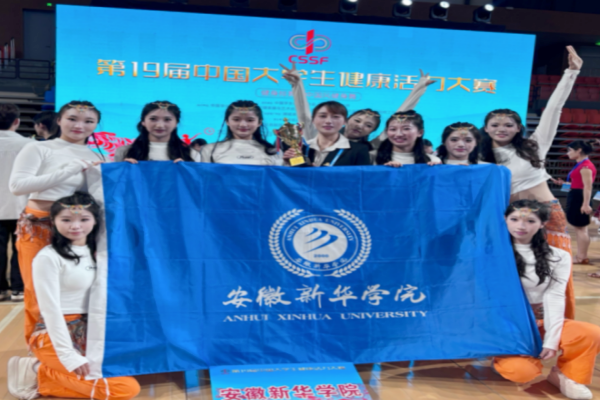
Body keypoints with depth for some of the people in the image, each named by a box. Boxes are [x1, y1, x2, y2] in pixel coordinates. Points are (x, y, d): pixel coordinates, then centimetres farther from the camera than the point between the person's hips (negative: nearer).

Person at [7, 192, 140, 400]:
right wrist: (68, 355, -19)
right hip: (55, 335, -8)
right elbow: (50, 308, -16)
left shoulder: (94, 251, 9)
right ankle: (40, 376, -4)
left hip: (88, 330, 8)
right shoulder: (48, 257, -14)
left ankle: (51, 369, 4)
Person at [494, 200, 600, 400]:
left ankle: (563, 374, 4)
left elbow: (554, 298, -5)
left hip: (539, 323, 3)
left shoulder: (558, 257, 3)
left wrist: (551, 340, -15)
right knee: (521, 371, -30)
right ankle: (506, 355, 8)